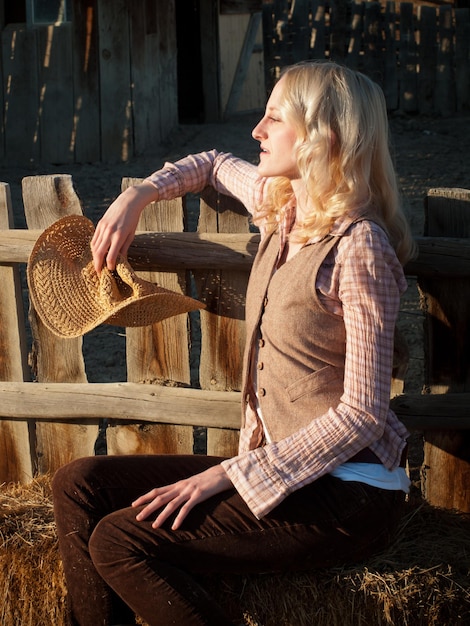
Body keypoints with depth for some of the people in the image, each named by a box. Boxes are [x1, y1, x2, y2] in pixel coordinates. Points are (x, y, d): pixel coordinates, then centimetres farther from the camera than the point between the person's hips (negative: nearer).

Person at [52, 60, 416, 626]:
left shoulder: (358, 246, -17)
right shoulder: (278, 203, 7)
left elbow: (362, 411, -19)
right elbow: (216, 165, 31)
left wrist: (228, 474, -19)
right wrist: (136, 197, 13)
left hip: (345, 494, -8)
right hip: (277, 465, 8)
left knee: (121, 541, -20)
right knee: (80, 484, -3)